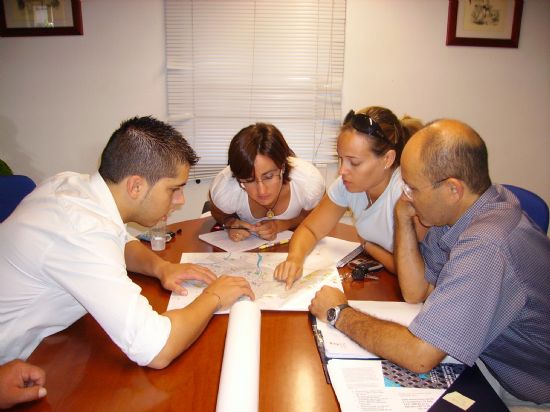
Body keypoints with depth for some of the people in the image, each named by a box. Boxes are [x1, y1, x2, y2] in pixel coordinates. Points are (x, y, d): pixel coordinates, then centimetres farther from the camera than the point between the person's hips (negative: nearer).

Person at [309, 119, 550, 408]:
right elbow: (416, 292, -1)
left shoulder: (486, 248, -34)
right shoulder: (456, 209, -6)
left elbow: (419, 355, -33)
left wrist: (340, 314, -19)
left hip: (518, 394, -7)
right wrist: (404, 216, -11)